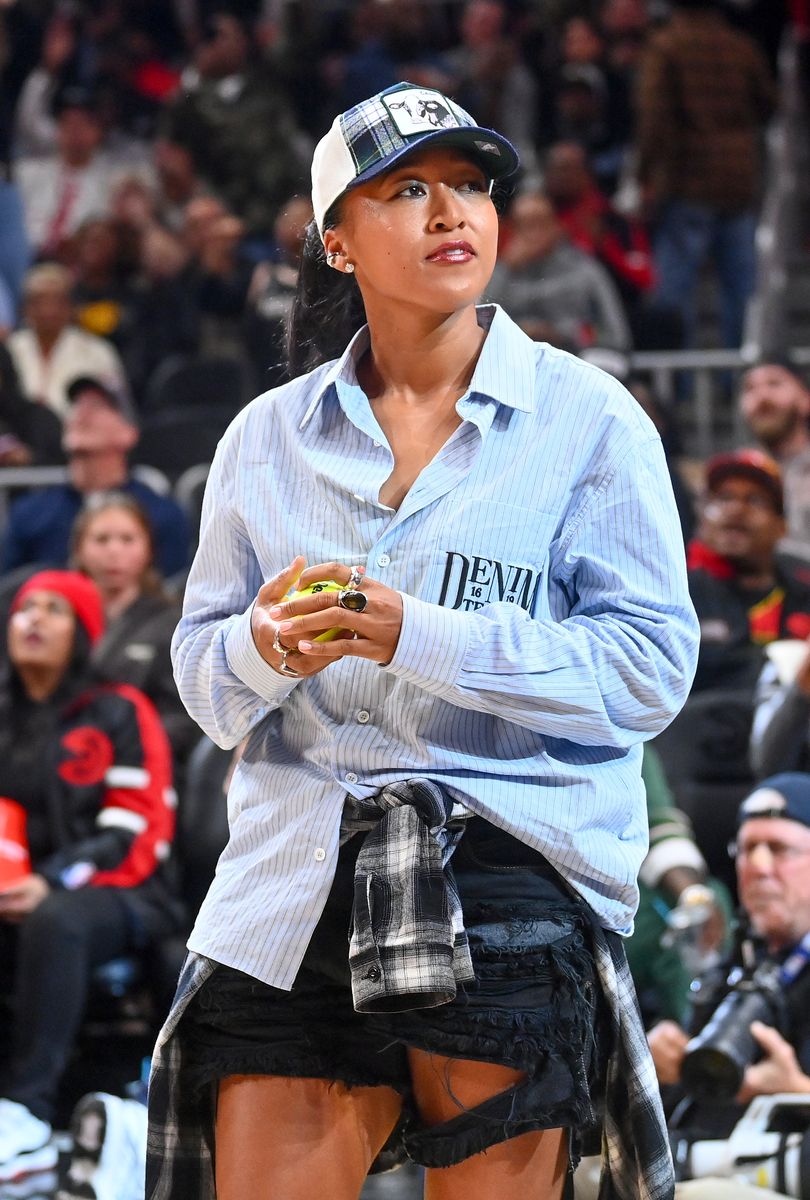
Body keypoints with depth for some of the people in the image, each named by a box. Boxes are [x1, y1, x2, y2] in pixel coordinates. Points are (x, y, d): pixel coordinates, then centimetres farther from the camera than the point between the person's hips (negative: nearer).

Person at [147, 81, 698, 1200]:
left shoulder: (587, 417, 2)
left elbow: (651, 666, -7)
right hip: (295, 892, 3)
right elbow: (202, 673, 14)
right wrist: (265, 651, -10)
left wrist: (422, 639, -16)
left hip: (513, 879, -3)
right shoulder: (269, 436, 13)